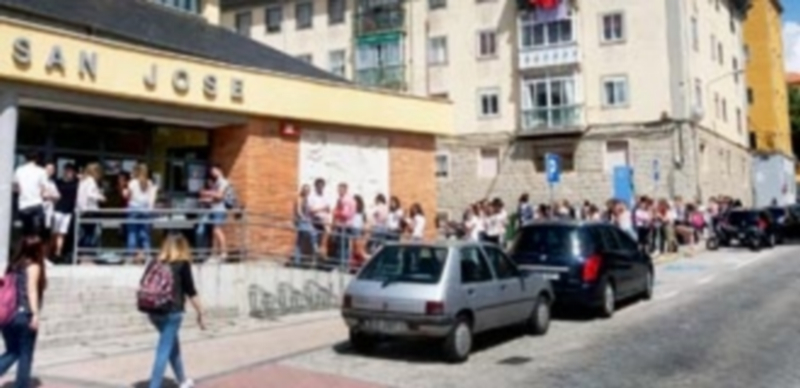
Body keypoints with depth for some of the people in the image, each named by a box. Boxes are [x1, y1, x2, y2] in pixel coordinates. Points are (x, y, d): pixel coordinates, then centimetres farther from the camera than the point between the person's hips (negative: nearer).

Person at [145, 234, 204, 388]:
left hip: (154, 312, 6)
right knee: (164, 351, -1)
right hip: (172, 312, -6)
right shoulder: (183, 264, -4)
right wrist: (200, 314, 2)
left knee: (173, 345, 23)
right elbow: (191, 292, -6)